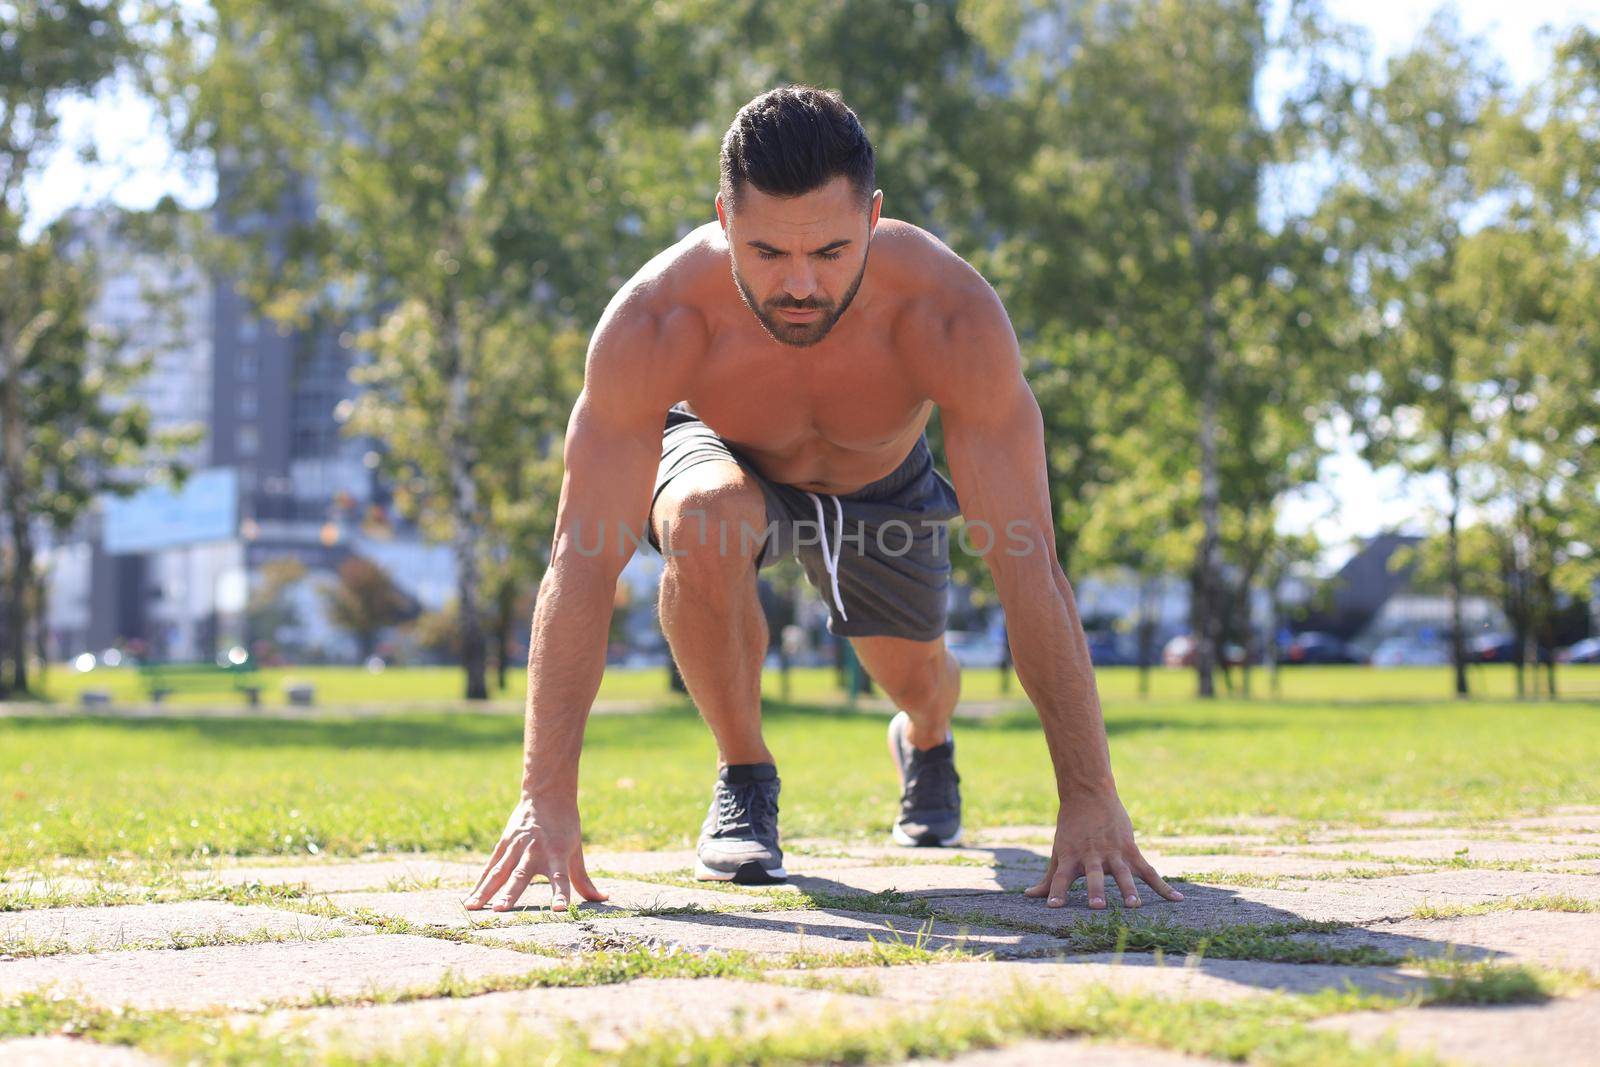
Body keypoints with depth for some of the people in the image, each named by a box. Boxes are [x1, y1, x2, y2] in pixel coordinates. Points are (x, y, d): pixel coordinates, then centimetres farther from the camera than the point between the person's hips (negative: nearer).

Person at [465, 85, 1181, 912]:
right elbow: (584, 565, -40)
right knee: (703, 524, -35)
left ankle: (926, 739, 53)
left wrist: (1090, 800, -43)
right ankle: (743, 776, -8)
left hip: (881, 482, 2)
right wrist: (546, 800, -47)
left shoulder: (953, 314, -40)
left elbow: (1027, 566, -40)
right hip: (726, 456, -2)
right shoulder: (653, 320, -41)